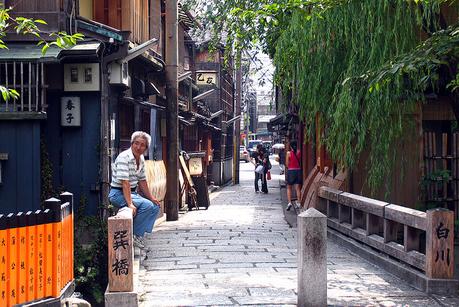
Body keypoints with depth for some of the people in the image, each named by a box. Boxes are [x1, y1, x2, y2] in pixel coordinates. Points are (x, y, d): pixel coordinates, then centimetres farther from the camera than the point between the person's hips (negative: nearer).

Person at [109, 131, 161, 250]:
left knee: (155, 207, 3)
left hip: (132, 193, 10)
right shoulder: (124, 157, -20)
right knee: (147, 205, -25)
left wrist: (151, 198, 8)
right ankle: (134, 235, -13)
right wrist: (130, 203, -33)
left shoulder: (141, 159, 8)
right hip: (118, 193, -10)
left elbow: (142, 181, 14)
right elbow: (125, 182, -27)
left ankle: (138, 236, 2)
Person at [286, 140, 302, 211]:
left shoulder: (289, 153, -9)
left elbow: (287, 164, -6)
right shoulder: (299, 152, -2)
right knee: (298, 188, 8)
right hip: (298, 170, 3)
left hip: (291, 171, -2)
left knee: (289, 188, 10)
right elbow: (300, 161, 3)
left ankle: (289, 202, -4)